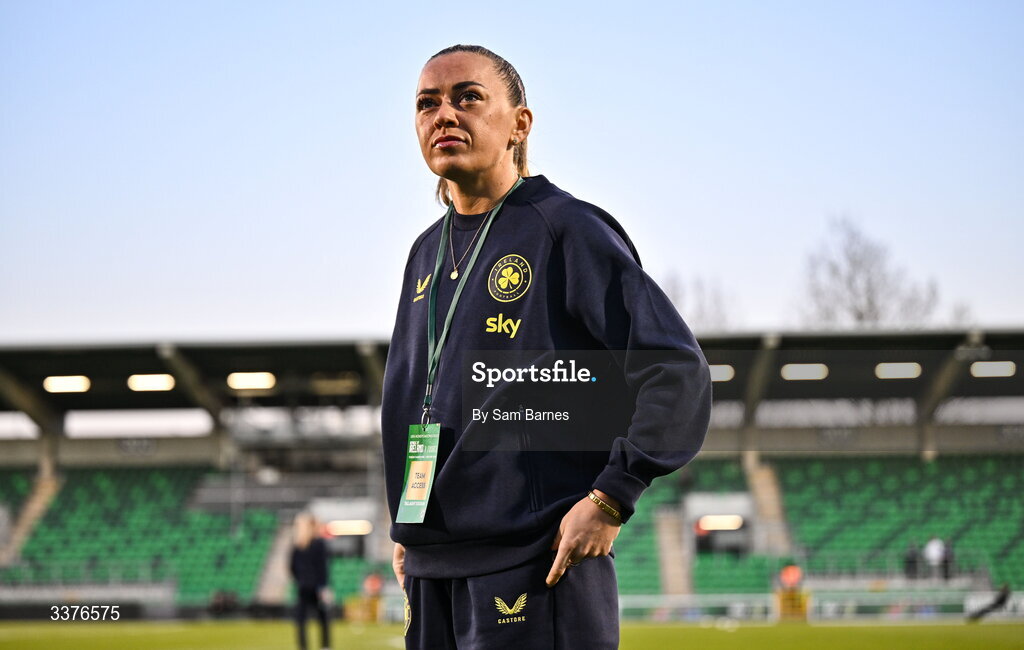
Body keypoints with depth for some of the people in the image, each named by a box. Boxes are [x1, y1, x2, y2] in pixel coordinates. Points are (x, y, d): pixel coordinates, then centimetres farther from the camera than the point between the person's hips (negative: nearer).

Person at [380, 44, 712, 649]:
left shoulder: (566, 229, -6)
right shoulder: (428, 253, 16)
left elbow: (678, 372, -11)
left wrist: (609, 500, -15)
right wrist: (407, 530, 17)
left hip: (538, 568, -7)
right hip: (433, 573, 7)